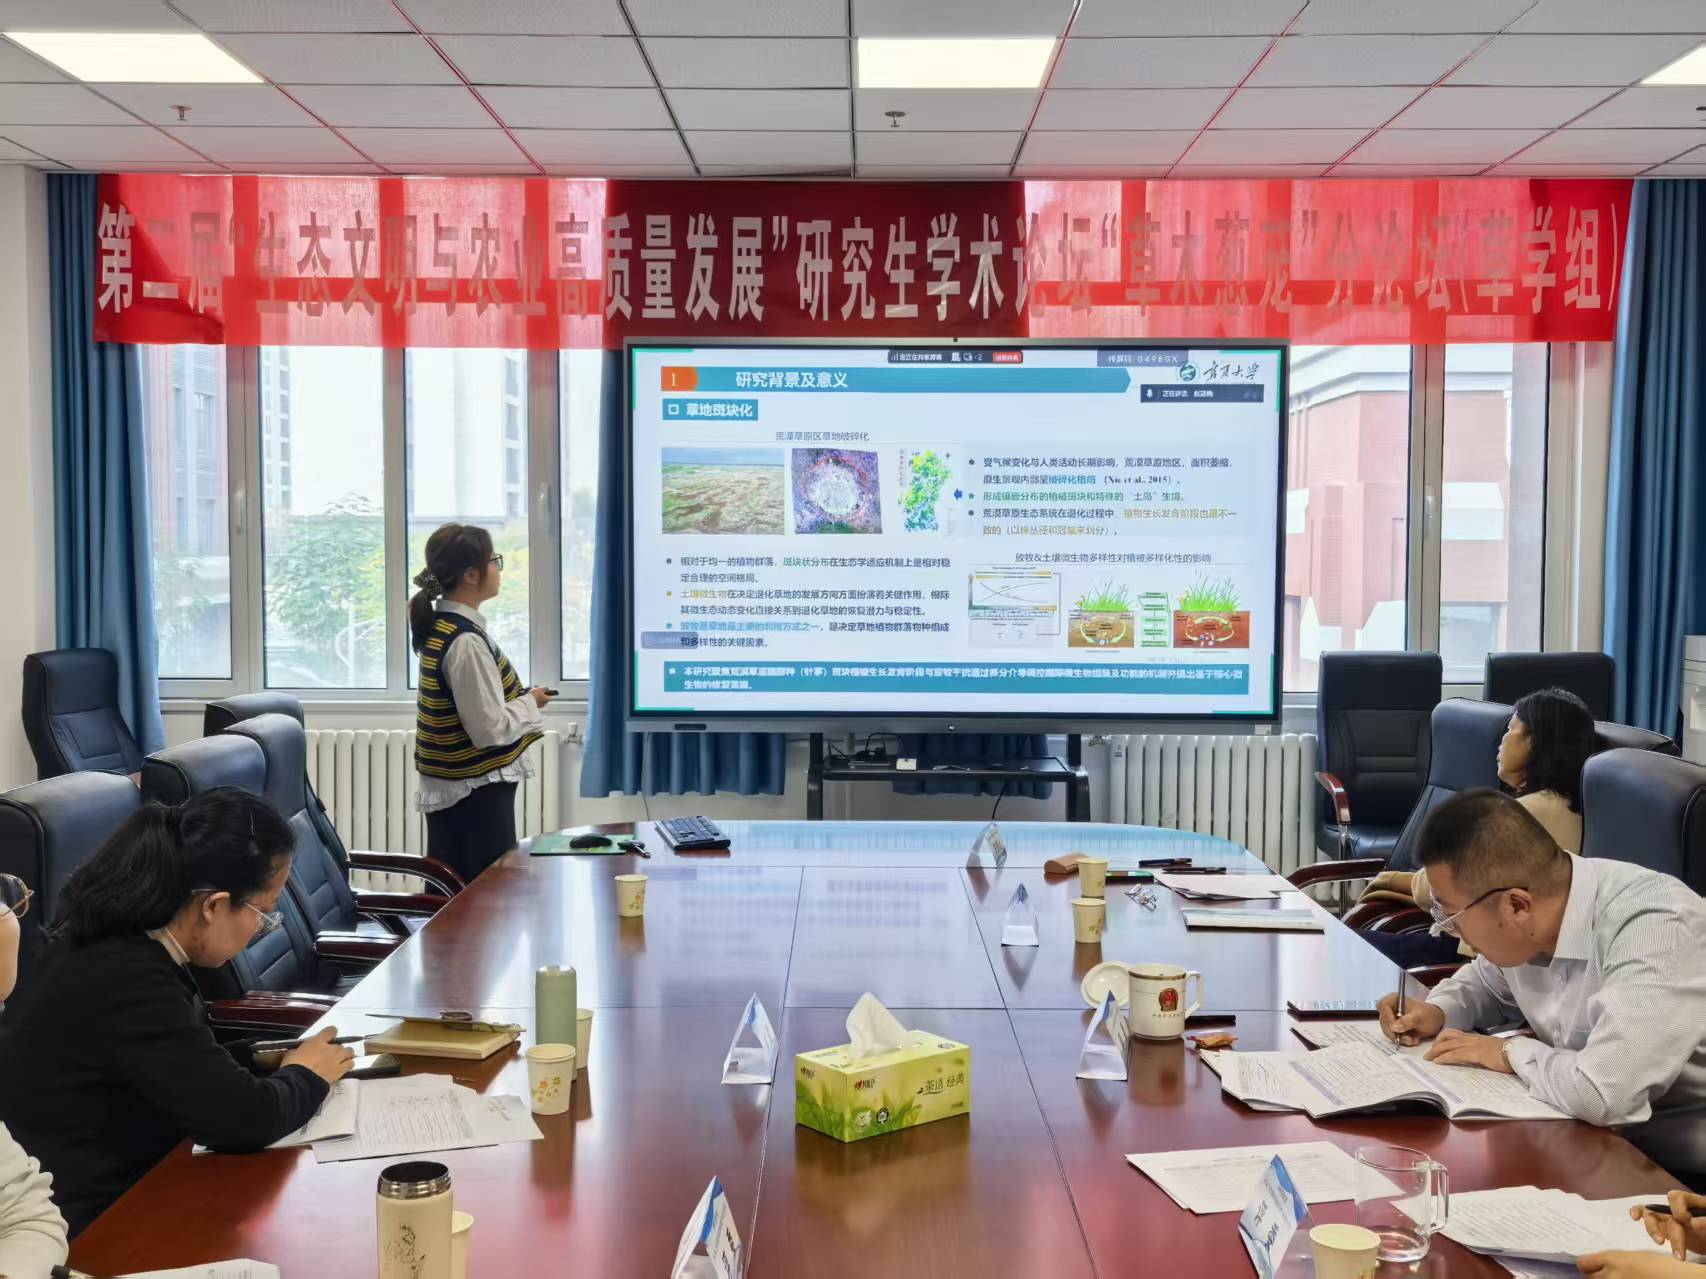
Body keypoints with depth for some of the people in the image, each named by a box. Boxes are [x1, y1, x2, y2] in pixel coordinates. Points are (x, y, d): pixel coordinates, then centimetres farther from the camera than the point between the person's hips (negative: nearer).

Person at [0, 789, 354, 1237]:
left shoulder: (110, 944, 1)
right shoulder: (128, 980, -26)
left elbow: (184, 1065, 15)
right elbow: (245, 1119, -23)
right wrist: (305, 1075, -4)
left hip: (111, 1190, 8)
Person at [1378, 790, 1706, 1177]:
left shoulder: (1655, 929, -32)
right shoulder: (1523, 928, -6)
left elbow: (1603, 1095, -42)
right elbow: (1488, 980, 19)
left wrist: (1511, 1053, -21)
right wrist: (1437, 1012, -3)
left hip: (1673, 1167, -7)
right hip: (1586, 1128, 7)